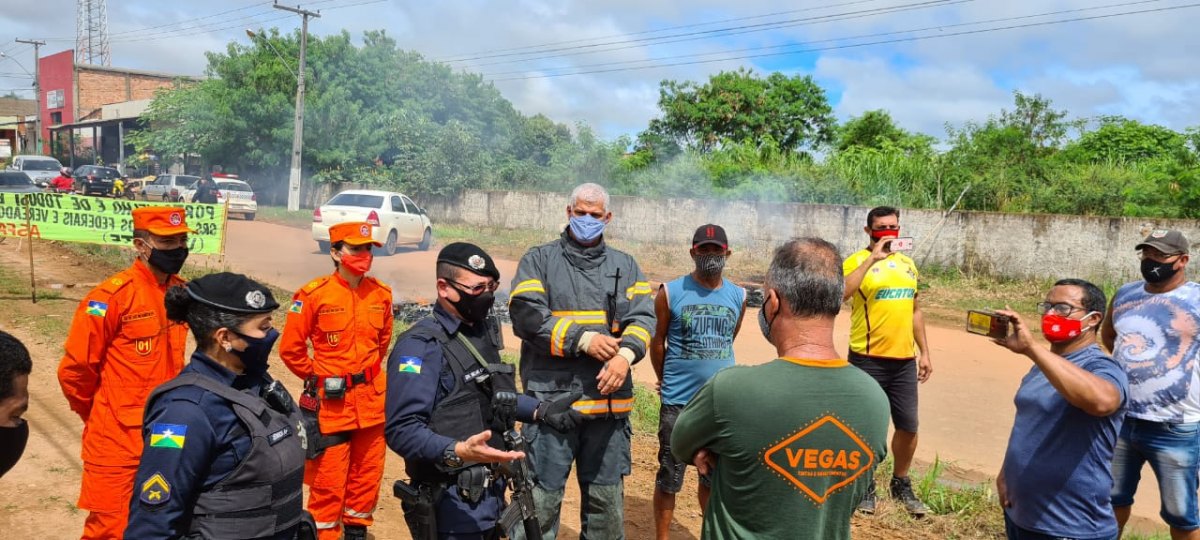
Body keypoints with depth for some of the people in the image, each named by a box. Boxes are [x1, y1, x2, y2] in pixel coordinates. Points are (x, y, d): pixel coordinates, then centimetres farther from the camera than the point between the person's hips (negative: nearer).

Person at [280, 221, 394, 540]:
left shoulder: (381, 294, 2)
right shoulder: (314, 295, -12)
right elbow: (290, 348, -5)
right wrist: (317, 379, 3)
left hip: (371, 399, 5)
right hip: (331, 401, -4)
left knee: (368, 473, 15)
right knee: (329, 479, 2)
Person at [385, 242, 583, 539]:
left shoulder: (483, 331, 9)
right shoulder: (421, 346, -18)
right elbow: (402, 430, -24)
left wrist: (541, 411, 7)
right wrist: (457, 452, -39)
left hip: (492, 493, 8)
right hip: (454, 504, -8)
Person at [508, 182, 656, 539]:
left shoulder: (625, 266, 14)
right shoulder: (539, 260, 5)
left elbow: (643, 316, 1)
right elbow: (526, 315, -9)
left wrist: (626, 353, -19)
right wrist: (583, 339, -16)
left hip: (609, 401, 3)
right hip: (551, 399, -3)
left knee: (607, 496, 14)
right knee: (541, 498, 3)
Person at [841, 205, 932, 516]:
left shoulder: (907, 264, 12)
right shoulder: (857, 261, -7)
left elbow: (915, 311, 18)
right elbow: (840, 294, -28)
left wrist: (924, 352, 14)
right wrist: (872, 258, -27)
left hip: (904, 361, 5)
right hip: (867, 360, -5)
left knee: (908, 427, 11)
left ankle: (901, 484, 31)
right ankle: (866, 485, 24)